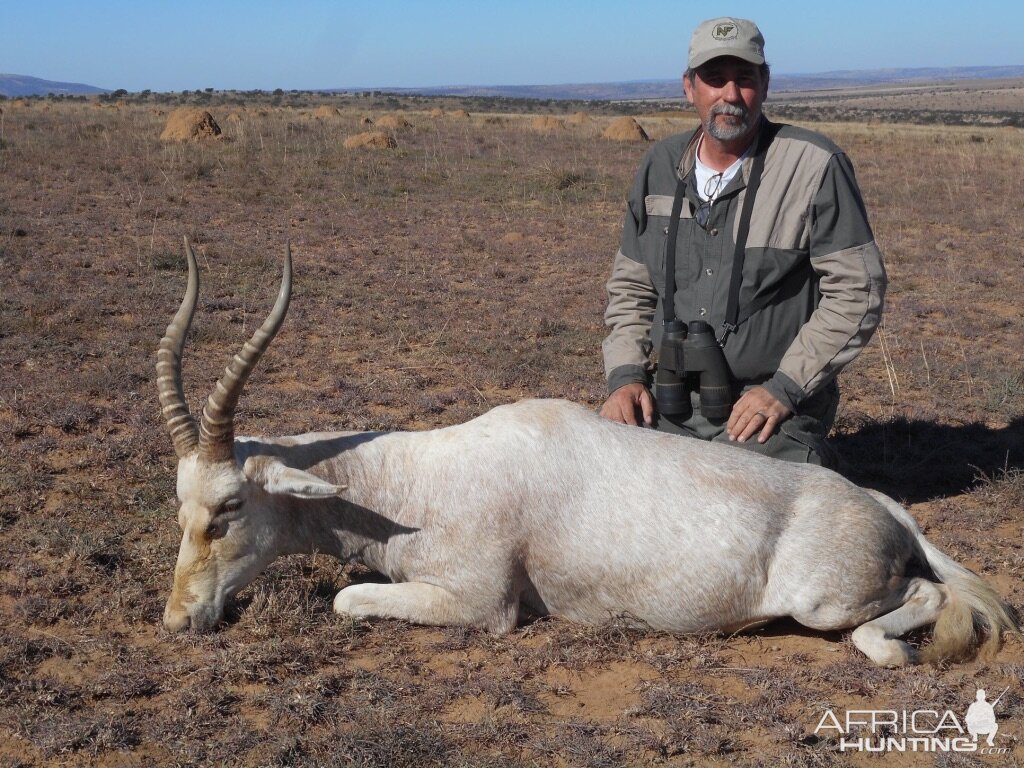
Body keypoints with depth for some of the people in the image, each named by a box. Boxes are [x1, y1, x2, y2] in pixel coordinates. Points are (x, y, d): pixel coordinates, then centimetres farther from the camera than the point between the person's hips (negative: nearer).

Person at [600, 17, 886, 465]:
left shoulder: (815, 167, -7)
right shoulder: (661, 167, 9)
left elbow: (857, 290, -9)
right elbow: (630, 285, 17)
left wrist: (784, 388, -14)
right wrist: (626, 374, 2)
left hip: (772, 412, -3)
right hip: (670, 406, 4)